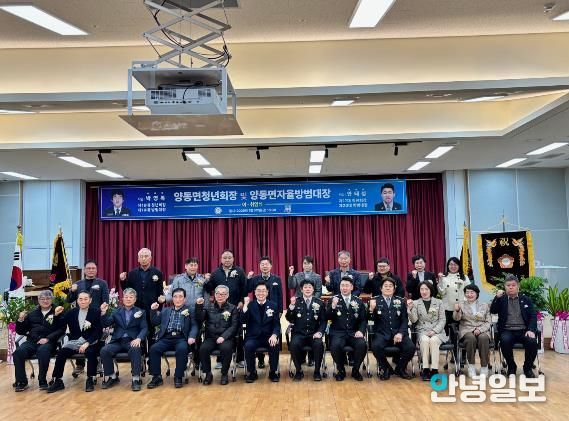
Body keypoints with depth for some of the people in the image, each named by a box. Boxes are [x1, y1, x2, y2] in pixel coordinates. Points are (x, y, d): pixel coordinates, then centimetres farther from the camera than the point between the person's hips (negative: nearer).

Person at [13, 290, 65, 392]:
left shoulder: (57, 313, 11)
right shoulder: (33, 314, 23)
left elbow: (61, 329, -1)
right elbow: (20, 331, 25)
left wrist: (48, 338, -15)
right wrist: (20, 320, 6)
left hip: (48, 342, -4)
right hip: (31, 341, 4)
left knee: (43, 351, -37)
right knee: (18, 352, -27)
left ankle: (42, 381, -22)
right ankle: (21, 381, -15)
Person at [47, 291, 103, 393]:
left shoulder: (96, 312, 1)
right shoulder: (71, 313, 12)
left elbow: (98, 332, -6)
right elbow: (59, 327, 9)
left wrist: (87, 343, -19)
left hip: (89, 342, -3)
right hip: (74, 341, 3)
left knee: (90, 352, -33)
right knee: (61, 352, -23)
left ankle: (90, 380, -20)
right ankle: (58, 381, -11)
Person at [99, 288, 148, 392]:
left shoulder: (140, 312, 11)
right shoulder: (116, 312, 18)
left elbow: (144, 328, 1)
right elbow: (105, 324, 8)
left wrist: (139, 339, -20)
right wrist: (103, 313, -10)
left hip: (132, 341, -3)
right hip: (117, 341, 3)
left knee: (135, 350, -35)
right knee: (104, 351, -24)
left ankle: (136, 379, -26)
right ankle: (112, 377, -3)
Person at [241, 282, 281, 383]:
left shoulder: (273, 305, 7)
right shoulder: (250, 305, 5)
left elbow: (277, 324, 2)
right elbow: (243, 321, -7)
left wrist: (274, 335, -19)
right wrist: (245, 306, -19)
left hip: (268, 337, 0)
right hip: (253, 337, 0)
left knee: (274, 345, -30)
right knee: (248, 346, -31)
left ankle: (273, 372, -6)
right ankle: (252, 372, -8)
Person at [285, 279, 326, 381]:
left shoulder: (320, 303, 8)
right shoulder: (296, 301, 6)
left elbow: (323, 321, 6)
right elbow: (290, 319, -2)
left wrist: (320, 332, -12)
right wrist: (292, 305, -16)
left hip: (314, 334, 0)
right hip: (299, 334, 0)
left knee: (319, 345, -31)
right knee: (294, 345, -31)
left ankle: (317, 371, -9)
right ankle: (298, 371, -8)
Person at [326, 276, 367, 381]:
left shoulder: (358, 301, 11)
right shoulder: (333, 300, 5)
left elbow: (363, 320, 11)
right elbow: (327, 318, -3)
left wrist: (361, 331, -9)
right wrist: (333, 307, -21)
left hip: (354, 332, 2)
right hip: (338, 333, -1)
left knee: (362, 345, -28)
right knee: (335, 345, -32)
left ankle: (355, 370, -1)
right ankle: (341, 370, -4)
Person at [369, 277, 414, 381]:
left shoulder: (401, 301, 11)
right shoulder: (375, 300, 5)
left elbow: (405, 320, 6)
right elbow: (371, 319, -2)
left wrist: (400, 333, -12)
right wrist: (371, 309, -24)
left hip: (398, 333, 2)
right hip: (381, 333, -2)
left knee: (410, 347, -24)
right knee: (376, 346, -32)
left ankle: (400, 368, 8)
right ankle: (386, 368, -1)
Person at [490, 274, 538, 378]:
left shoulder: (526, 300, 14)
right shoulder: (501, 299, 12)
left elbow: (533, 316, 7)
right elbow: (493, 311, -1)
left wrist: (531, 330, -11)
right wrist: (497, 297, -14)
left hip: (523, 330, 1)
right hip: (507, 331, -1)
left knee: (532, 342, -30)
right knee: (505, 341, -33)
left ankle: (528, 367, -3)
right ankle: (511, 367, -7)